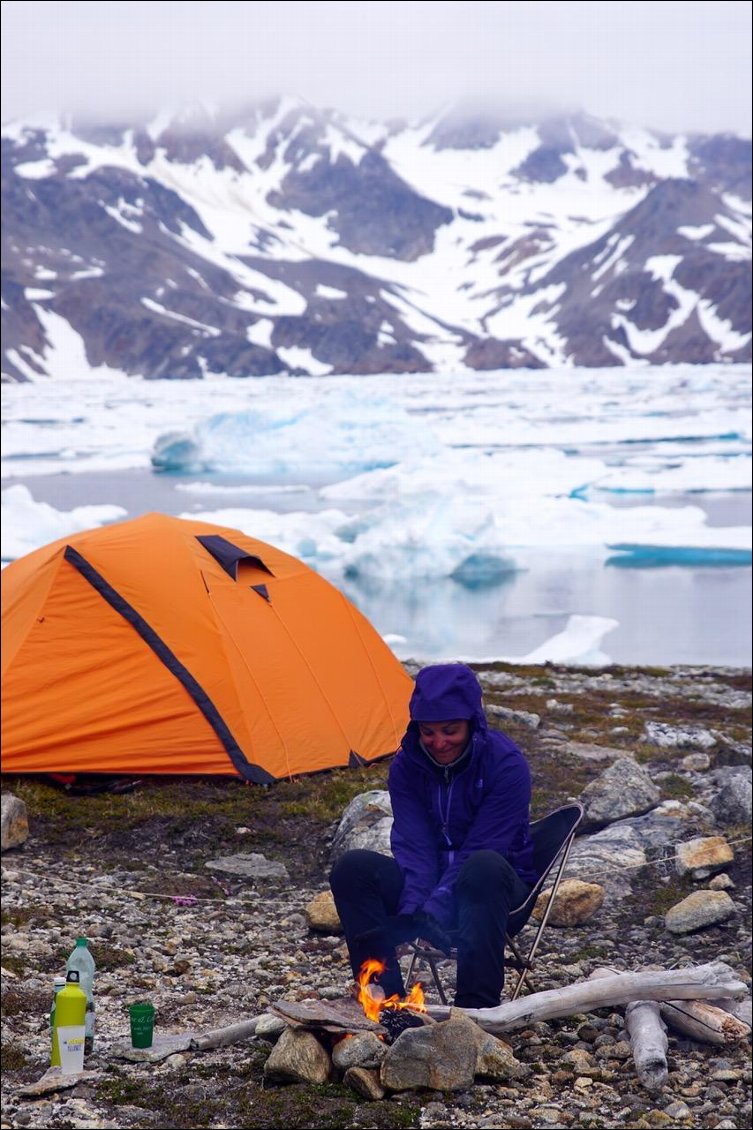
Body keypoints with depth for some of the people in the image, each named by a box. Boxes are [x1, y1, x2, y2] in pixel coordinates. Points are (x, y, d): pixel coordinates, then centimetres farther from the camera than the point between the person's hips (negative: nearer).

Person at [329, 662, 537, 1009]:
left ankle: (477, 1006, -37)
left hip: (495, 887, -4)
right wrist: (412, 913, -29)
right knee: (352, 867, -20)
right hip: (432, 878, 4)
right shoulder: (407, 766, -4)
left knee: (484, 867, -40)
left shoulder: (506, 763, -18)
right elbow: (414, 848, -11)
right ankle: (384, 995, -20)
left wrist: (434, 914, -33)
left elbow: (479, 850, -23)